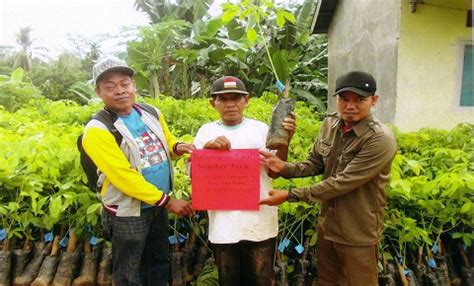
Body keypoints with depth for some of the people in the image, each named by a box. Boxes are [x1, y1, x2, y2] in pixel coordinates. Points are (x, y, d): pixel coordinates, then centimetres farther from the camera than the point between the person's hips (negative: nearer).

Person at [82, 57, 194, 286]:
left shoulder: (151, 113, 0)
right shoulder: (98, 130, -20)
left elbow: (166, 143, 15)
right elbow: (124, 177, -24)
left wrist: (178, 147, -11)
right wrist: (168, 201, -22)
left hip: (157, 206, 6)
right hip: (127, 213, -6)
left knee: (159, 262, 25)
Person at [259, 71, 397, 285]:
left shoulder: (380, 141, -26)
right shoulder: (330, 125, -4)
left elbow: (342, 183, -28)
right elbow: (315, 164, 6)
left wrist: (290, 195, -25)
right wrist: (284, 167, -14)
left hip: (357, 235, -6)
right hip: (327, 226, 6)